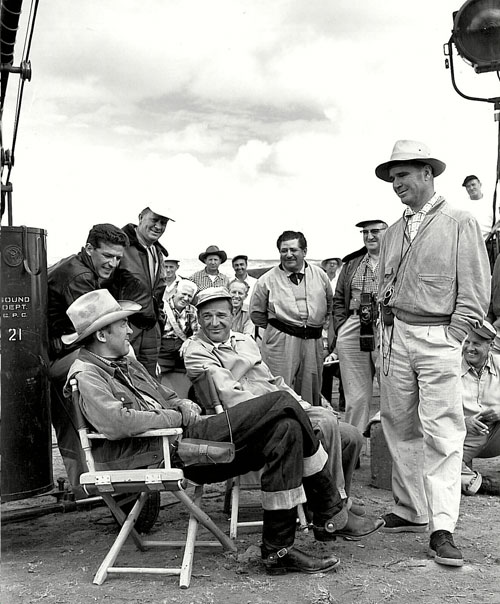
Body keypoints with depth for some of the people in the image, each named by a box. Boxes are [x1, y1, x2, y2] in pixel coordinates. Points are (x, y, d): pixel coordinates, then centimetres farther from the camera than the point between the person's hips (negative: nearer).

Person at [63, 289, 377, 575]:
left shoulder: (127, 363, 25)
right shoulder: (86, 374, -6)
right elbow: (116, 423, -22)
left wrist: (187, 407, 6)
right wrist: (177, 416, -12)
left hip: (181, 436, 9)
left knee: (285, 430, -9)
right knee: (280, 404, -15)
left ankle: (278, 549, -4)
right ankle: (330, 509, -2)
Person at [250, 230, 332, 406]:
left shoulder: (320, 275, 8)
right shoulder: (267, 280, 0)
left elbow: (331, 305, 22)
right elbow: (256, 314, 8)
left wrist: (323, 327, 15)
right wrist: (276, 329, 8)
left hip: (314, 342, 3)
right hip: (281, 343, -3)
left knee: (311, 393, 10)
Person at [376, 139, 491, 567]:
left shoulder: (459, 223, 0)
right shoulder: (393, 232, 16)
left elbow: (475, 289, -4)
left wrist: (452, 336, -9)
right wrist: (387, 309, 5)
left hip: (438, 338, -6)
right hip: (396, 336, 6)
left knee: (441, 431, -7)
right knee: (400, 427, 8)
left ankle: (442, 528, -4)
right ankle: (409, 511, 21)